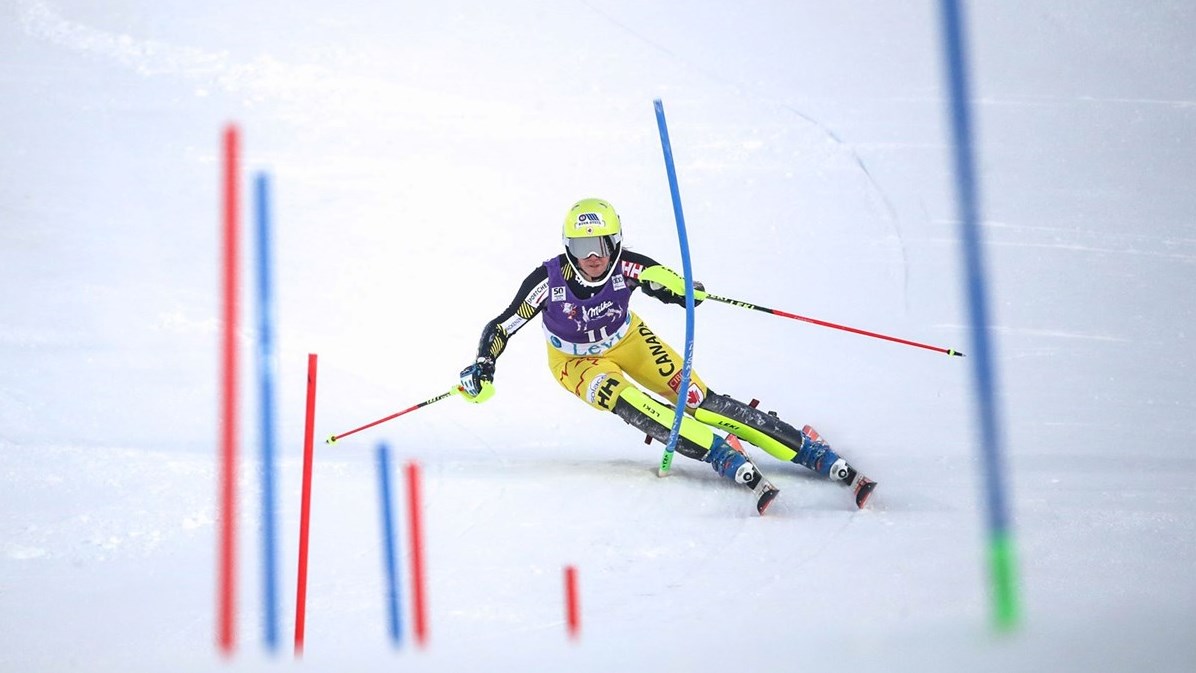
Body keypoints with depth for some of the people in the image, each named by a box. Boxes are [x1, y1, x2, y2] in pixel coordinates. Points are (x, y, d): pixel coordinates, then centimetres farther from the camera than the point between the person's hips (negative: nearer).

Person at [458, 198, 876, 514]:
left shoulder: (626, 266, -28)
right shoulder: (550, 280, -31)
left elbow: (683, 290, -23)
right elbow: (503, 326, -21)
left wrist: (675, 287, -46)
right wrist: (481, 371, -35)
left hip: (628, 341, 1)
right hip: (576, 361, -1)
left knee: (699, 401, -14)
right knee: (630, 406, -31)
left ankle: (819, 456, -16)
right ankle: (735, 464, -35)